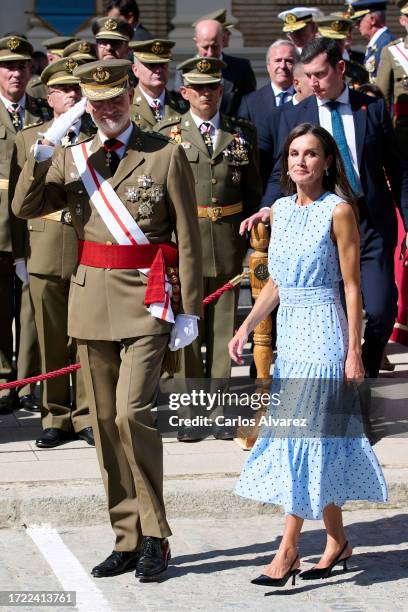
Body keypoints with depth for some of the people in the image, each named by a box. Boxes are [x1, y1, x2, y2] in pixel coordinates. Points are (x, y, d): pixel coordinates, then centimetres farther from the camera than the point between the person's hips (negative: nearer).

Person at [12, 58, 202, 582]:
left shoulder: (166, 155, 0)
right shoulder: (72, 159, 11)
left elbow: (187, 238, 0)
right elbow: (24, 206, 0)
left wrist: (189, 311, -4)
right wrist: (40, 154, -13)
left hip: (146, 301, -5)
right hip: (91, 301, 5)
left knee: (132, 413, -17)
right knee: (105, 424, 7)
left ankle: (154, 538, -5)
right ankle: (128, 540, 16)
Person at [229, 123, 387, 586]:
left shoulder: (339, 211, -8)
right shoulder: (281, 210, 10)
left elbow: (352, 286, -9)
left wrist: (354, 352, -12)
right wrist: (245, 328, 8)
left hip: (323, 331, -6)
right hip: (289, 332, 6)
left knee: (307, 431, -8)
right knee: (323, 438, 11)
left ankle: (288, 549, -6)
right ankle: (337, 540, 19)